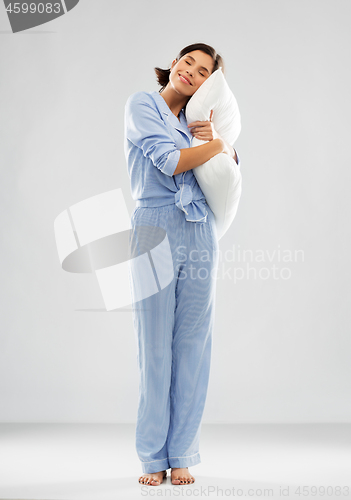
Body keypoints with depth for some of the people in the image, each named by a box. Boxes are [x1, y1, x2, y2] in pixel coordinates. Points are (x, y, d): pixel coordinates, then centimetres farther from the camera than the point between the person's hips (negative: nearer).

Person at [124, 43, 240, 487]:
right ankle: (153, 458, 9)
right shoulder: (142, 105, 3)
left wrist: (217, 138, -2)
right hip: (155, 228, -5)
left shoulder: (194, 120, 20)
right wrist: (218, 144, 2)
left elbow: (231, 163, 16)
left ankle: (181, 455, 11)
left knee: (192, 344, 3)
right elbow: (170, 162, -9)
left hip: (199, 233, 5)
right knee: (154, 346, -1)